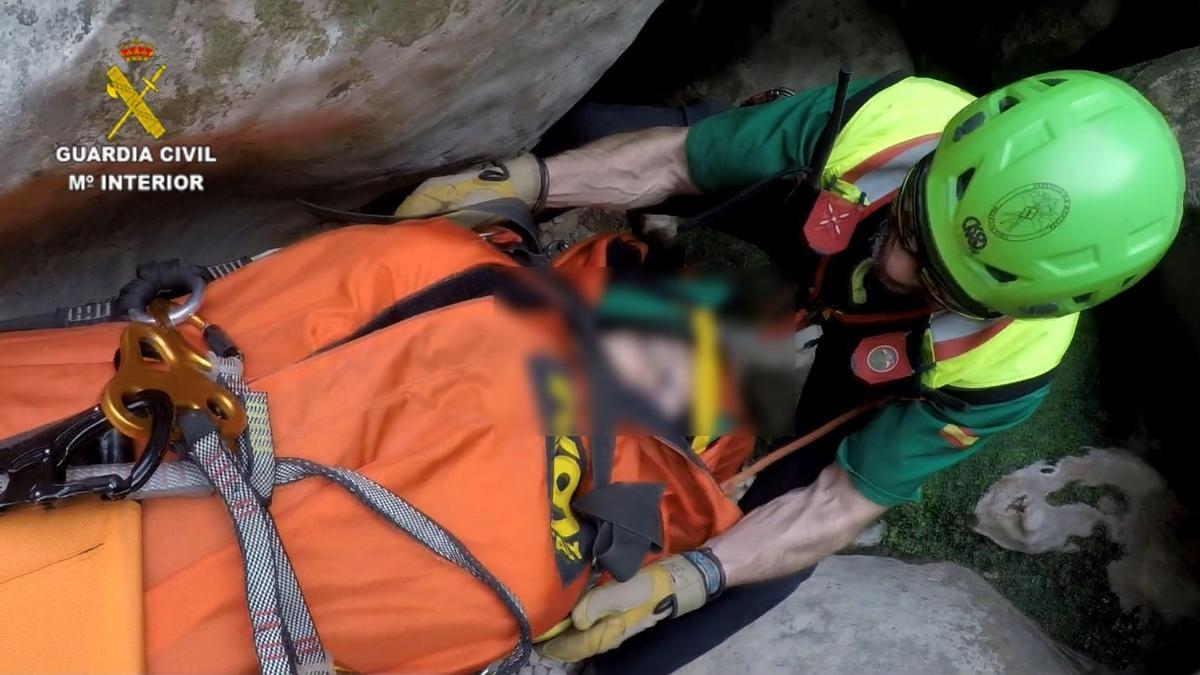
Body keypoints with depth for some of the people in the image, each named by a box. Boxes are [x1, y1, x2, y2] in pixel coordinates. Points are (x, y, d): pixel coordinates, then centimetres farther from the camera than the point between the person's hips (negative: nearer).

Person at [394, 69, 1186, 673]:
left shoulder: (1008, 360, -39)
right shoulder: (893, 115, -39)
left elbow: (839, 506, -30)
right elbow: (674, 158, -24)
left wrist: (680, 581, -41)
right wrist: (522, 182, -29)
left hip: (841, 374, -2)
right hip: (769, 249, 3)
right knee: (586, 133, -2)